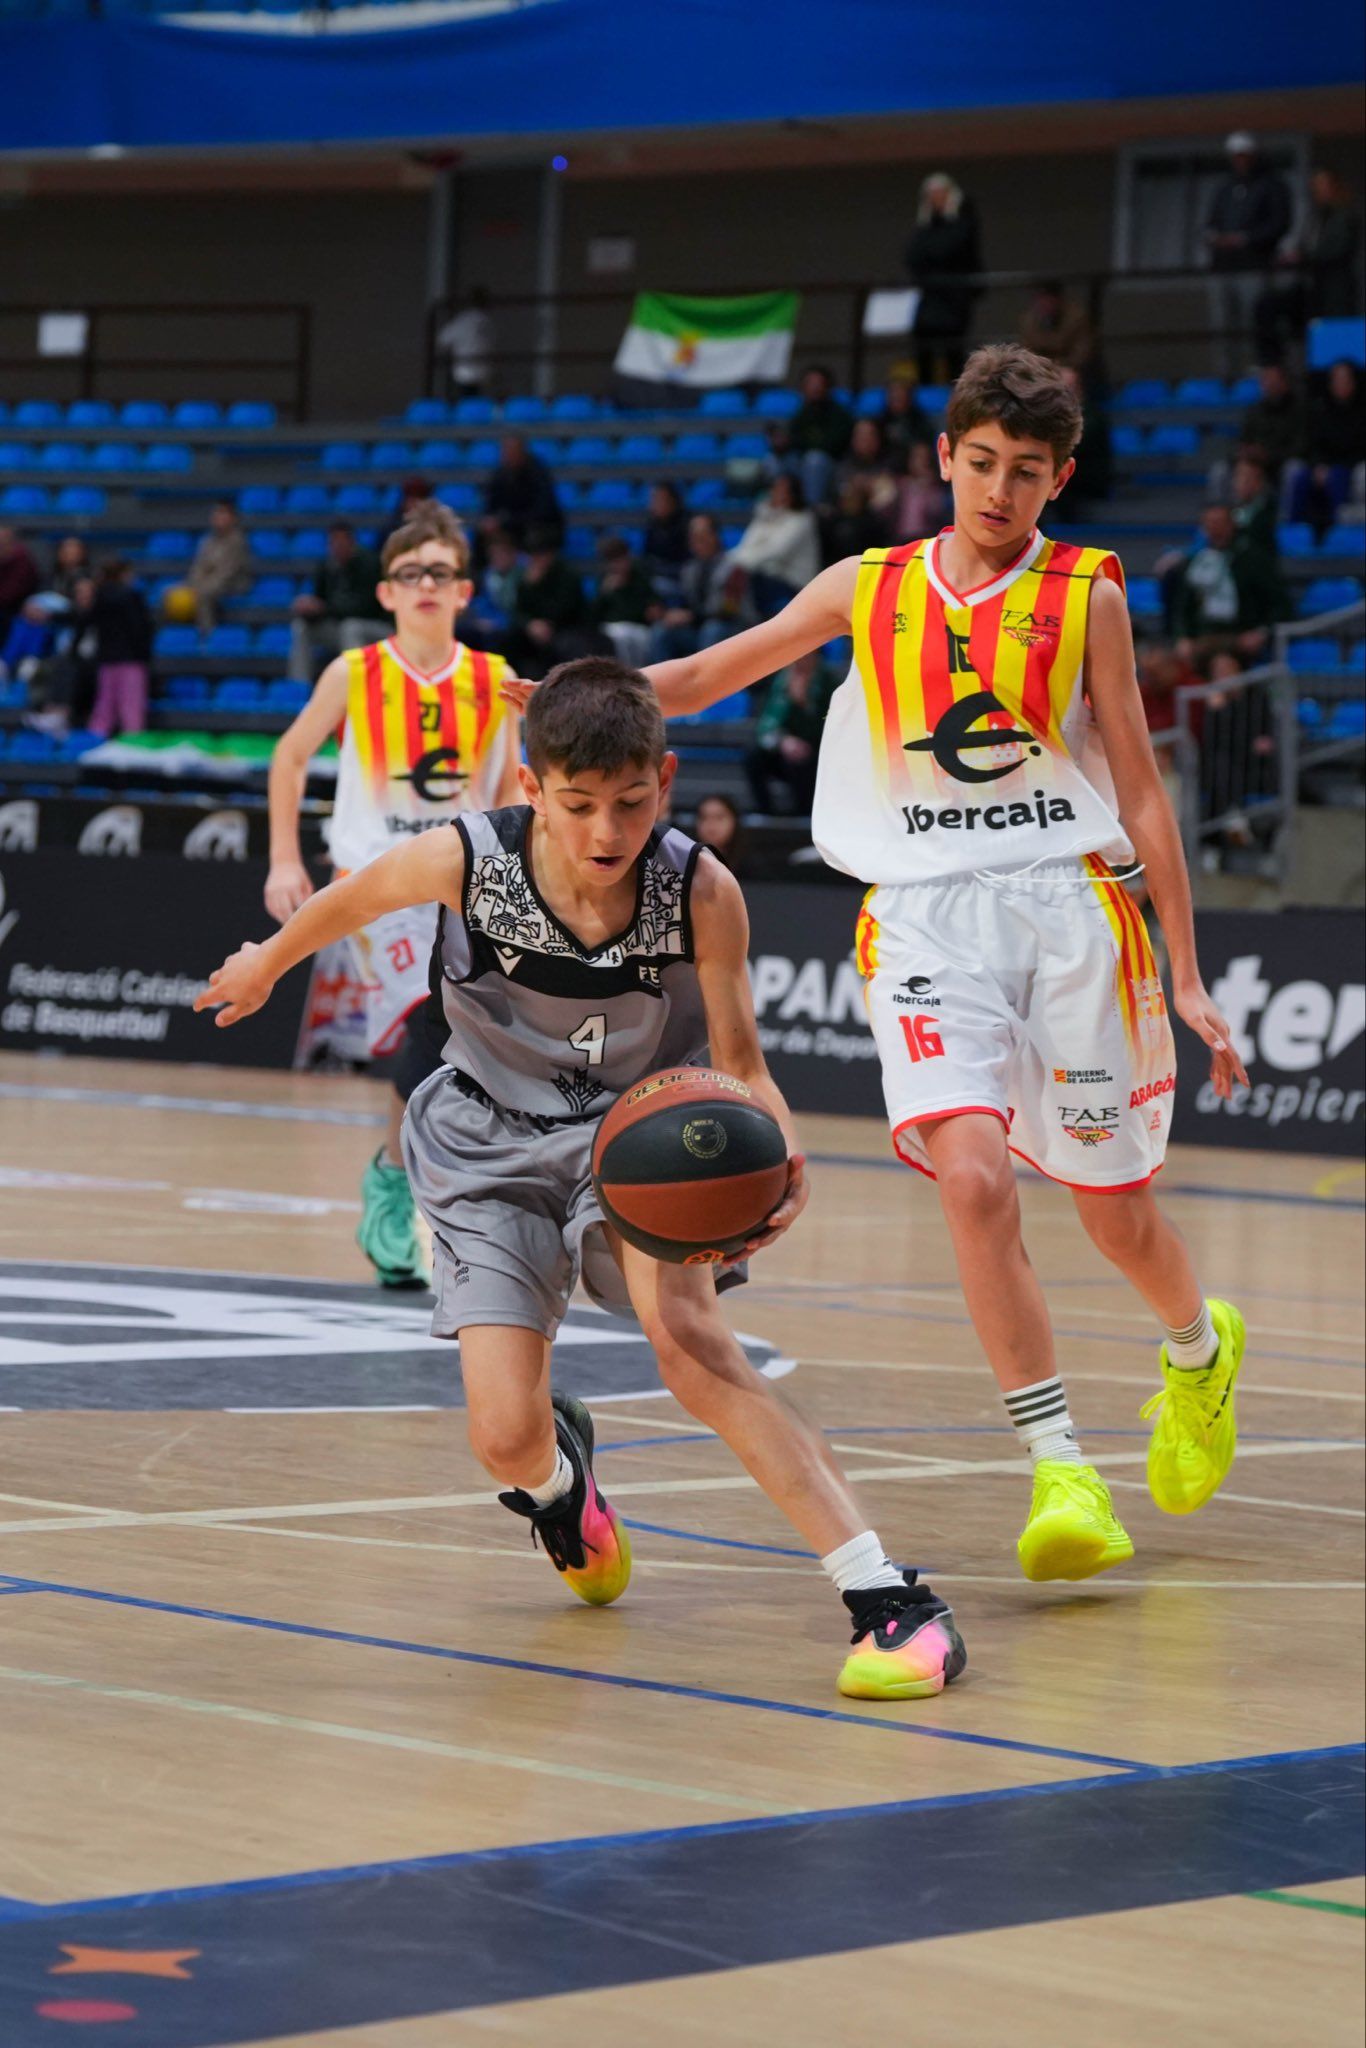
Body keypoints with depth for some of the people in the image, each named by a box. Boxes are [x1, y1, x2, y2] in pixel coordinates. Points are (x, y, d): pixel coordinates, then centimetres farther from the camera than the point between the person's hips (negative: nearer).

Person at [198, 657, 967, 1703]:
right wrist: (268, 964, 18)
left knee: (688, 1335, -31)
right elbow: (354, 896, -1)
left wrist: (782, 1164, -38)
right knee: (507, 1444, -10)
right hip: (494, 1146, 1)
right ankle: (560, 1471, 33)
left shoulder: (701, 892, -26)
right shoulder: (466, 860, -25)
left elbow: (741, 1069, -16)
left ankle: (887, 1595, -32)